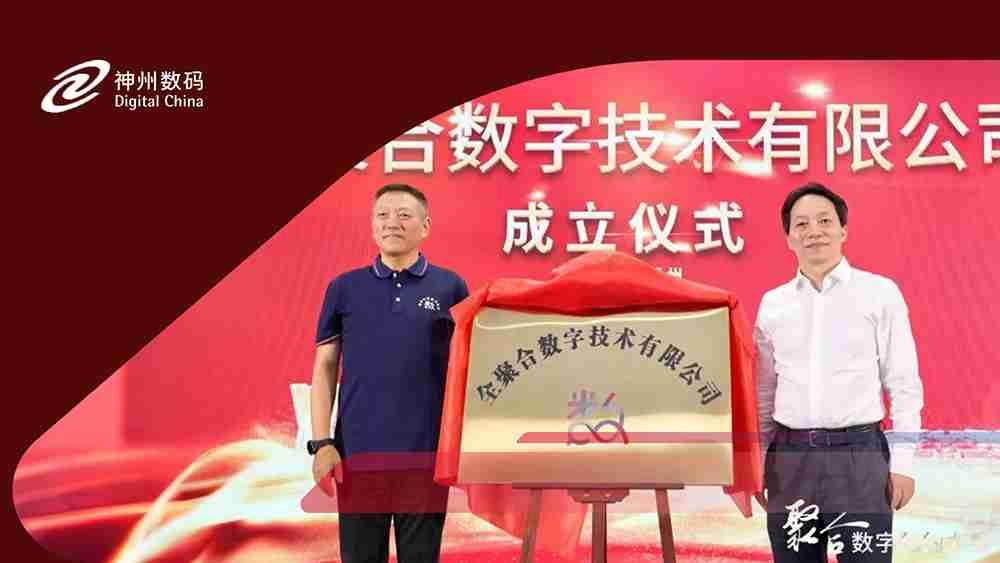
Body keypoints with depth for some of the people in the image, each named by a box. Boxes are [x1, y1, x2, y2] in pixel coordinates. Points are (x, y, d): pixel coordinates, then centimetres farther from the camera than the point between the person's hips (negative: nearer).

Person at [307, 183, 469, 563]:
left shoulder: (450, 287, 4)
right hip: (358, 451, 1)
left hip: (426, 452, 0)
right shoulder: (344, 288, 5)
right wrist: (322, 443, -3)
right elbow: (325, 368, 6)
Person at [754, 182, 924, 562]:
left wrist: (903, 461, -5)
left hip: (859, 452, -3)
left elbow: (904, 384, 0)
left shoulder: (880, 293, 0)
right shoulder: (772, 303, 9)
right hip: (789, 456, 3)